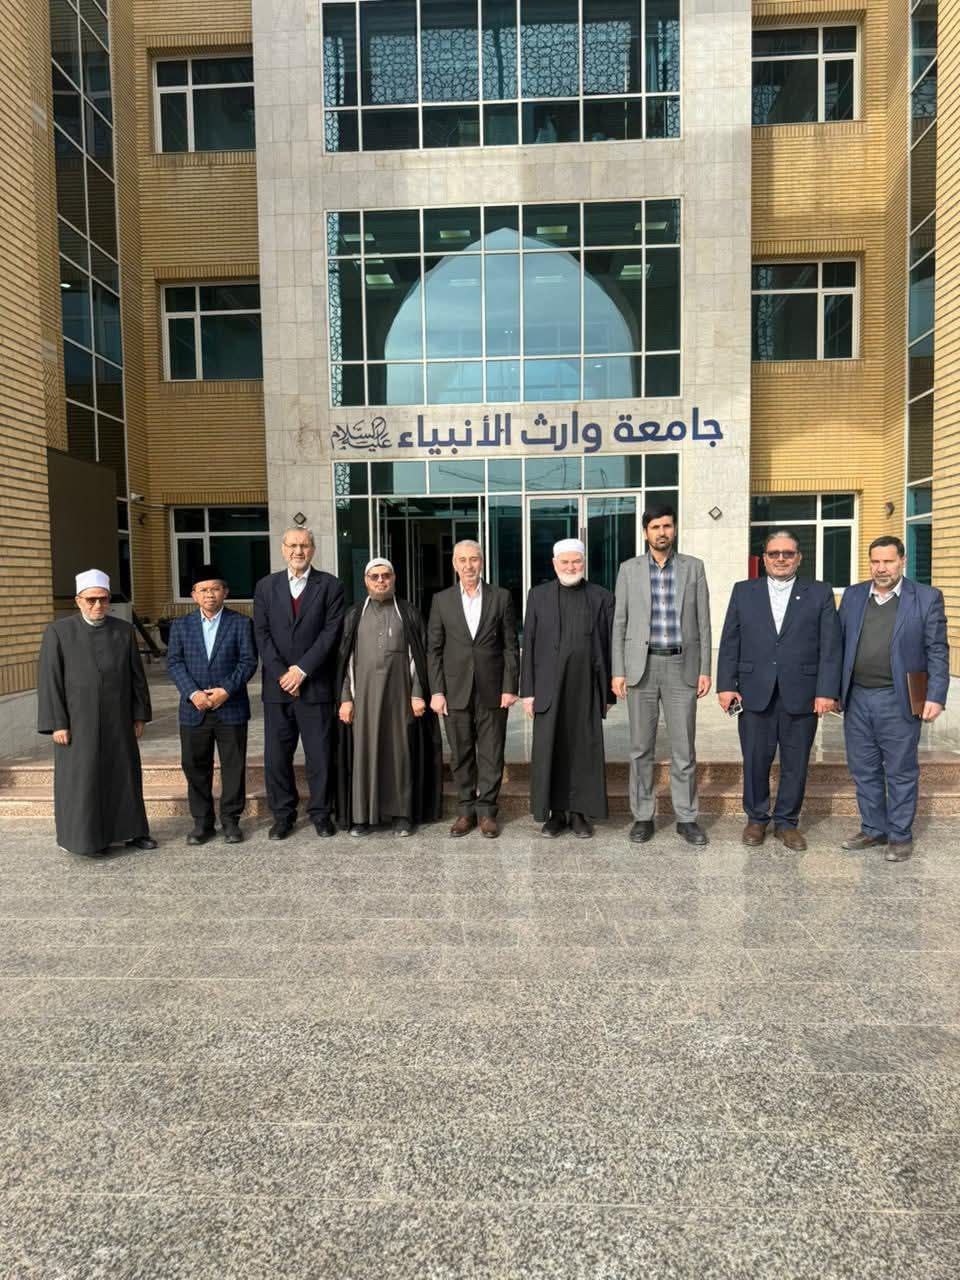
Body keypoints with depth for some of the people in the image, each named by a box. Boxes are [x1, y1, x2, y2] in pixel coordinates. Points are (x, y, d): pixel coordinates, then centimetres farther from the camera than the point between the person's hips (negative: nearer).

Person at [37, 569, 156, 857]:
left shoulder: (124, 630, 3)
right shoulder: (58, 632, -6)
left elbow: (137, 676, 6)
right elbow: (49, 680, -7)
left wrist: (139, 715, 4)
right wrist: (57, 723, -11)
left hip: (118, 721, 3)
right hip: (78, 722, -3)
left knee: (124, 774, 10)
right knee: (80, 779, 4)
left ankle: (130, 830, 23)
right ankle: (83, 837, 17)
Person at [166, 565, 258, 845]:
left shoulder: (241, 623, 2)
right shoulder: (181, 625, 9)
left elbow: (248, 661, -4)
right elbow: (174, 663, 1)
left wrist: (226, 689, -16)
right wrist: (192, 692, -14)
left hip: (231, 708, -2)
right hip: (194, 709, 2)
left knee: (233, 766, 4)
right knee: (195, 767, 7)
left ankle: (231, 820, 17)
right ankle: (202, 822, 19)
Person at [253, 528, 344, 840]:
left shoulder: (330, 586, 3)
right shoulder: (266, 586, 10)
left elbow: (331, 632, -5)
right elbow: (262, 634, 3)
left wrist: (302, 669, -12)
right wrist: (282, 674, -8)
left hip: (315, 685, -2)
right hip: (277, 685, 2)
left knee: (319, 754, 3)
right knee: (276, 755, 6)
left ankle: (320, 813, 17)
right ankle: (283, 815, 19)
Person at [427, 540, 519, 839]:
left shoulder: (501, 597, 3)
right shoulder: (441, 600, 5)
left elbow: (510, 646, 3)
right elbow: (434, 649, 4)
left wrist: (510, 687, -4)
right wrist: (437, 691, -2)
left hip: (492, 691, -1)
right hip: (456, 691, 1)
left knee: (491, 755, 4)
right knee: (461, 755, 7)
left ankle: (487, 811, 15)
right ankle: (466, 810, 19)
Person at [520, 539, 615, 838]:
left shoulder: (602, 598, 5)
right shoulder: (538, 595, 7)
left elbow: (609, 647, 5)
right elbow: (529, 645, 5)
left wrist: (608, 693, 3)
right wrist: (527, 690, 0)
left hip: (586, 689, 0)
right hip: (549, 688, 0)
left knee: (585, 751, 4)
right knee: (549, 751, 3)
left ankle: (580, 814, 17)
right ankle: (556, 812, 16)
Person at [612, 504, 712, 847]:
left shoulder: (693, 567, 5)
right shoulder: (629, 569, 4)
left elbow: (703, 622, 5)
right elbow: (620, 623, 4)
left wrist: (705, 670, -1)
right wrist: (618, 671, -2)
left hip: (681, 667, 0)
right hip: (641, 666, 0)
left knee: (684, 748, 4)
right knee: (641, 748, 5)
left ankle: (686, 818, 16)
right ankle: (642, 816, 16)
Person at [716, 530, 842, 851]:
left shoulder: (820, 593, 6)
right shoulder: (744, 592, 9)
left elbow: (831, 647, 0)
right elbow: (729, 643, 6)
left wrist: (827, 692, -8)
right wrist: (726, 685, -2)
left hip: (802, 696, 0)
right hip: (755, 693, 1)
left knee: (795, 764, 8)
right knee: (755, 761, 7)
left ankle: (787, 822, 24)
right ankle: (756, 819, 24)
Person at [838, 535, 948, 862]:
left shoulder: (926, 598, -2)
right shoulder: (853, 596, 8)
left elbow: (937, 652, -3)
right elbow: (839, 644, 10)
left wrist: (935, 697, -10)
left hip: (899, 701, -4)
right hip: (857, 699, 4)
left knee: (901, 772, 7)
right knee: (864, 770, 13)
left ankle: (900, 836, 20)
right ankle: (873, 829, 27)